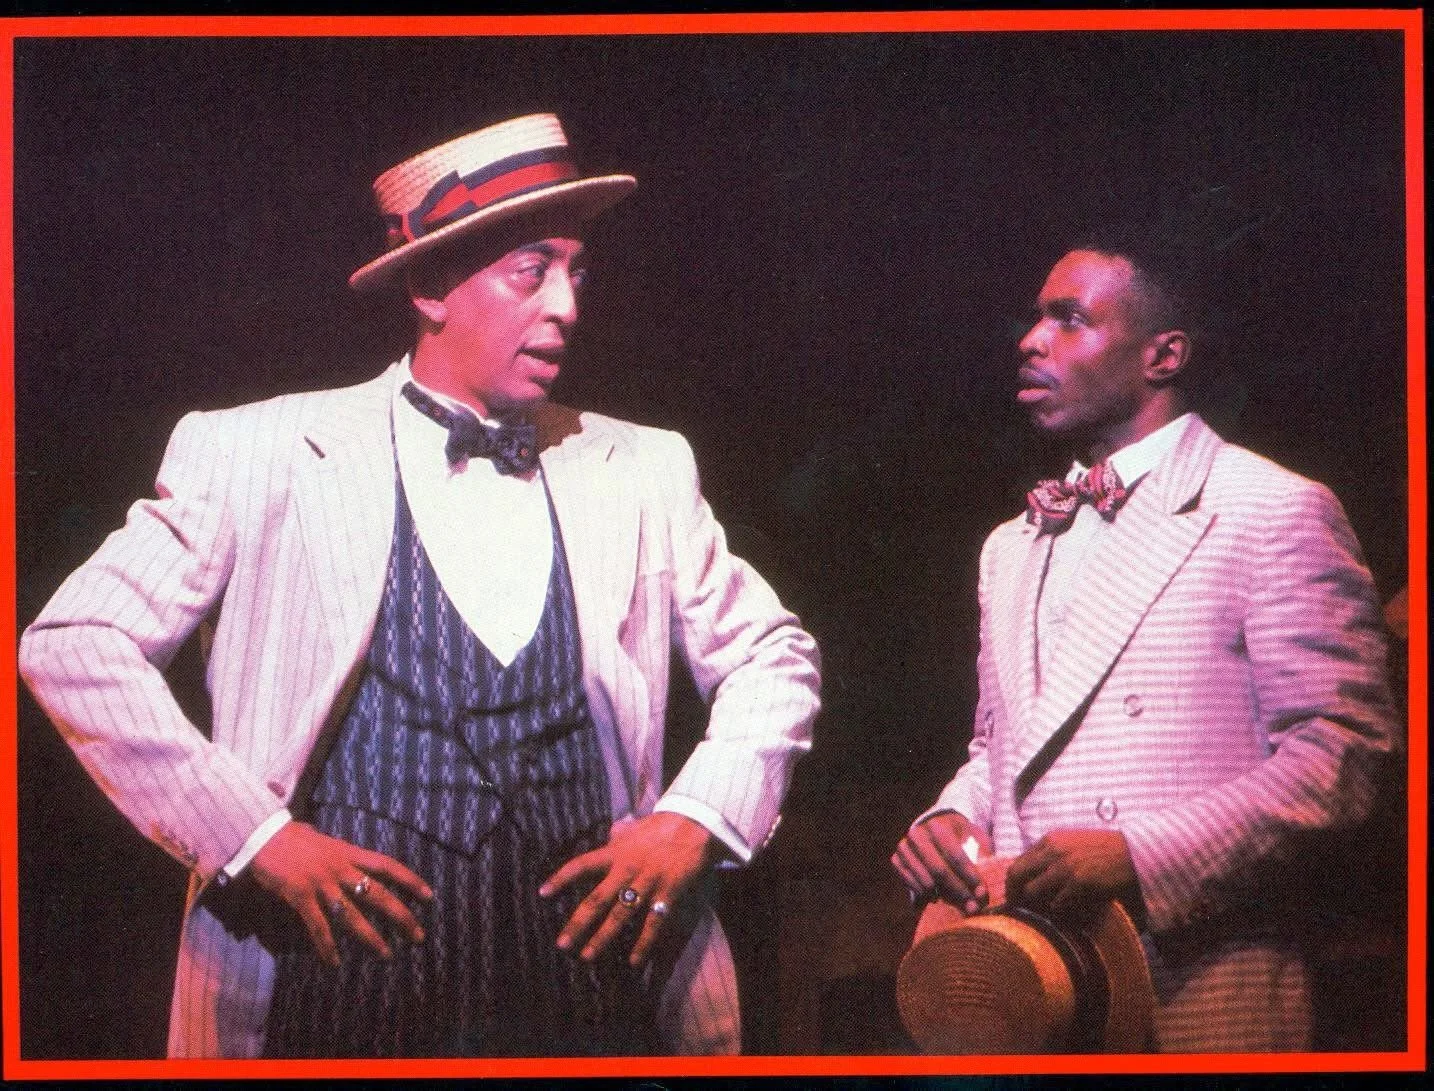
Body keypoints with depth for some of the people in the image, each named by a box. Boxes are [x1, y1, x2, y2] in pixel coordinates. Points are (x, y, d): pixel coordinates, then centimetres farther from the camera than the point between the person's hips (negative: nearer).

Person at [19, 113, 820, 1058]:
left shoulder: (642, 470, 8)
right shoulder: (263, 454, -1)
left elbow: (773, 655, 17)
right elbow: (74, 642, -3)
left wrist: (696, 818, 0)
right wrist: (256, 835, -9)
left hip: (593, 970, 3)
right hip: (351, 972, -3)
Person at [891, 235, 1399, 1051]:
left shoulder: (1278, 512, -4)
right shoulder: (1013, 548, 18)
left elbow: (1345, 751, -11)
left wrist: (1141, 856, -20)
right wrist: (951, 820, 1)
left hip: (1199, 990, -6)